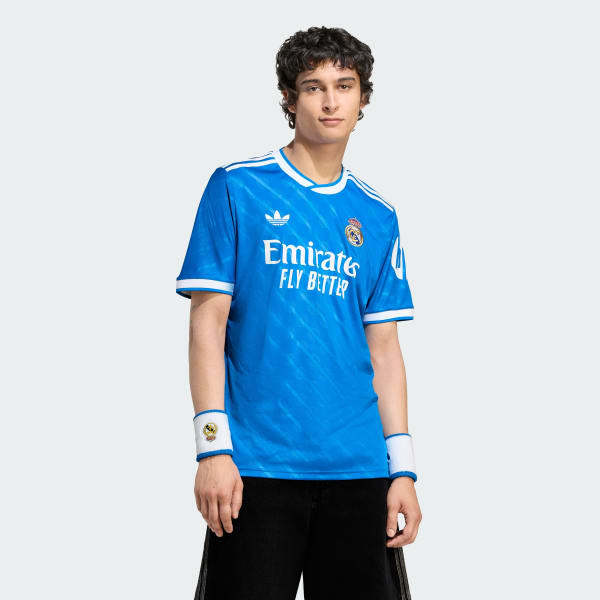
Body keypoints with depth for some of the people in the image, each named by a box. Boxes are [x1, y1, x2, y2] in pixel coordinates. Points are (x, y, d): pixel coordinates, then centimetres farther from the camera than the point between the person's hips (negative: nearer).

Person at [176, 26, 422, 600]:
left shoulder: (377, 216, 12)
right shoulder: (236, 187, 1)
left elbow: (383, 347, 12)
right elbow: (208, 322, -3)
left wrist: (403, 467, 6)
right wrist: (212, 447, -11)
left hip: (357, 468, 4)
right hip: (256, 465, -3)